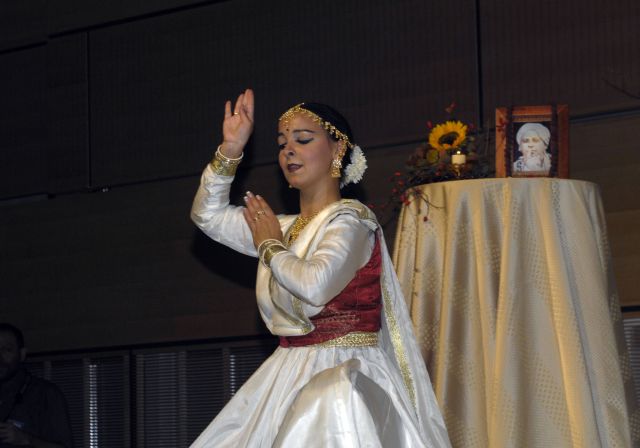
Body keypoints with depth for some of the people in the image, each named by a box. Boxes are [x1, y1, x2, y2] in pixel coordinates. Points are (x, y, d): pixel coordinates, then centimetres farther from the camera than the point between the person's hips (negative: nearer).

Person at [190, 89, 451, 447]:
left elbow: (316, 287, -22)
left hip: (344, 376, -7)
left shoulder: (351, 221, -6)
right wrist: (230, 150, 12)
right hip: (289, 375, 7)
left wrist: (269, 247, -4)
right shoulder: (288, 228, 16)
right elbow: (208, 214, 23)